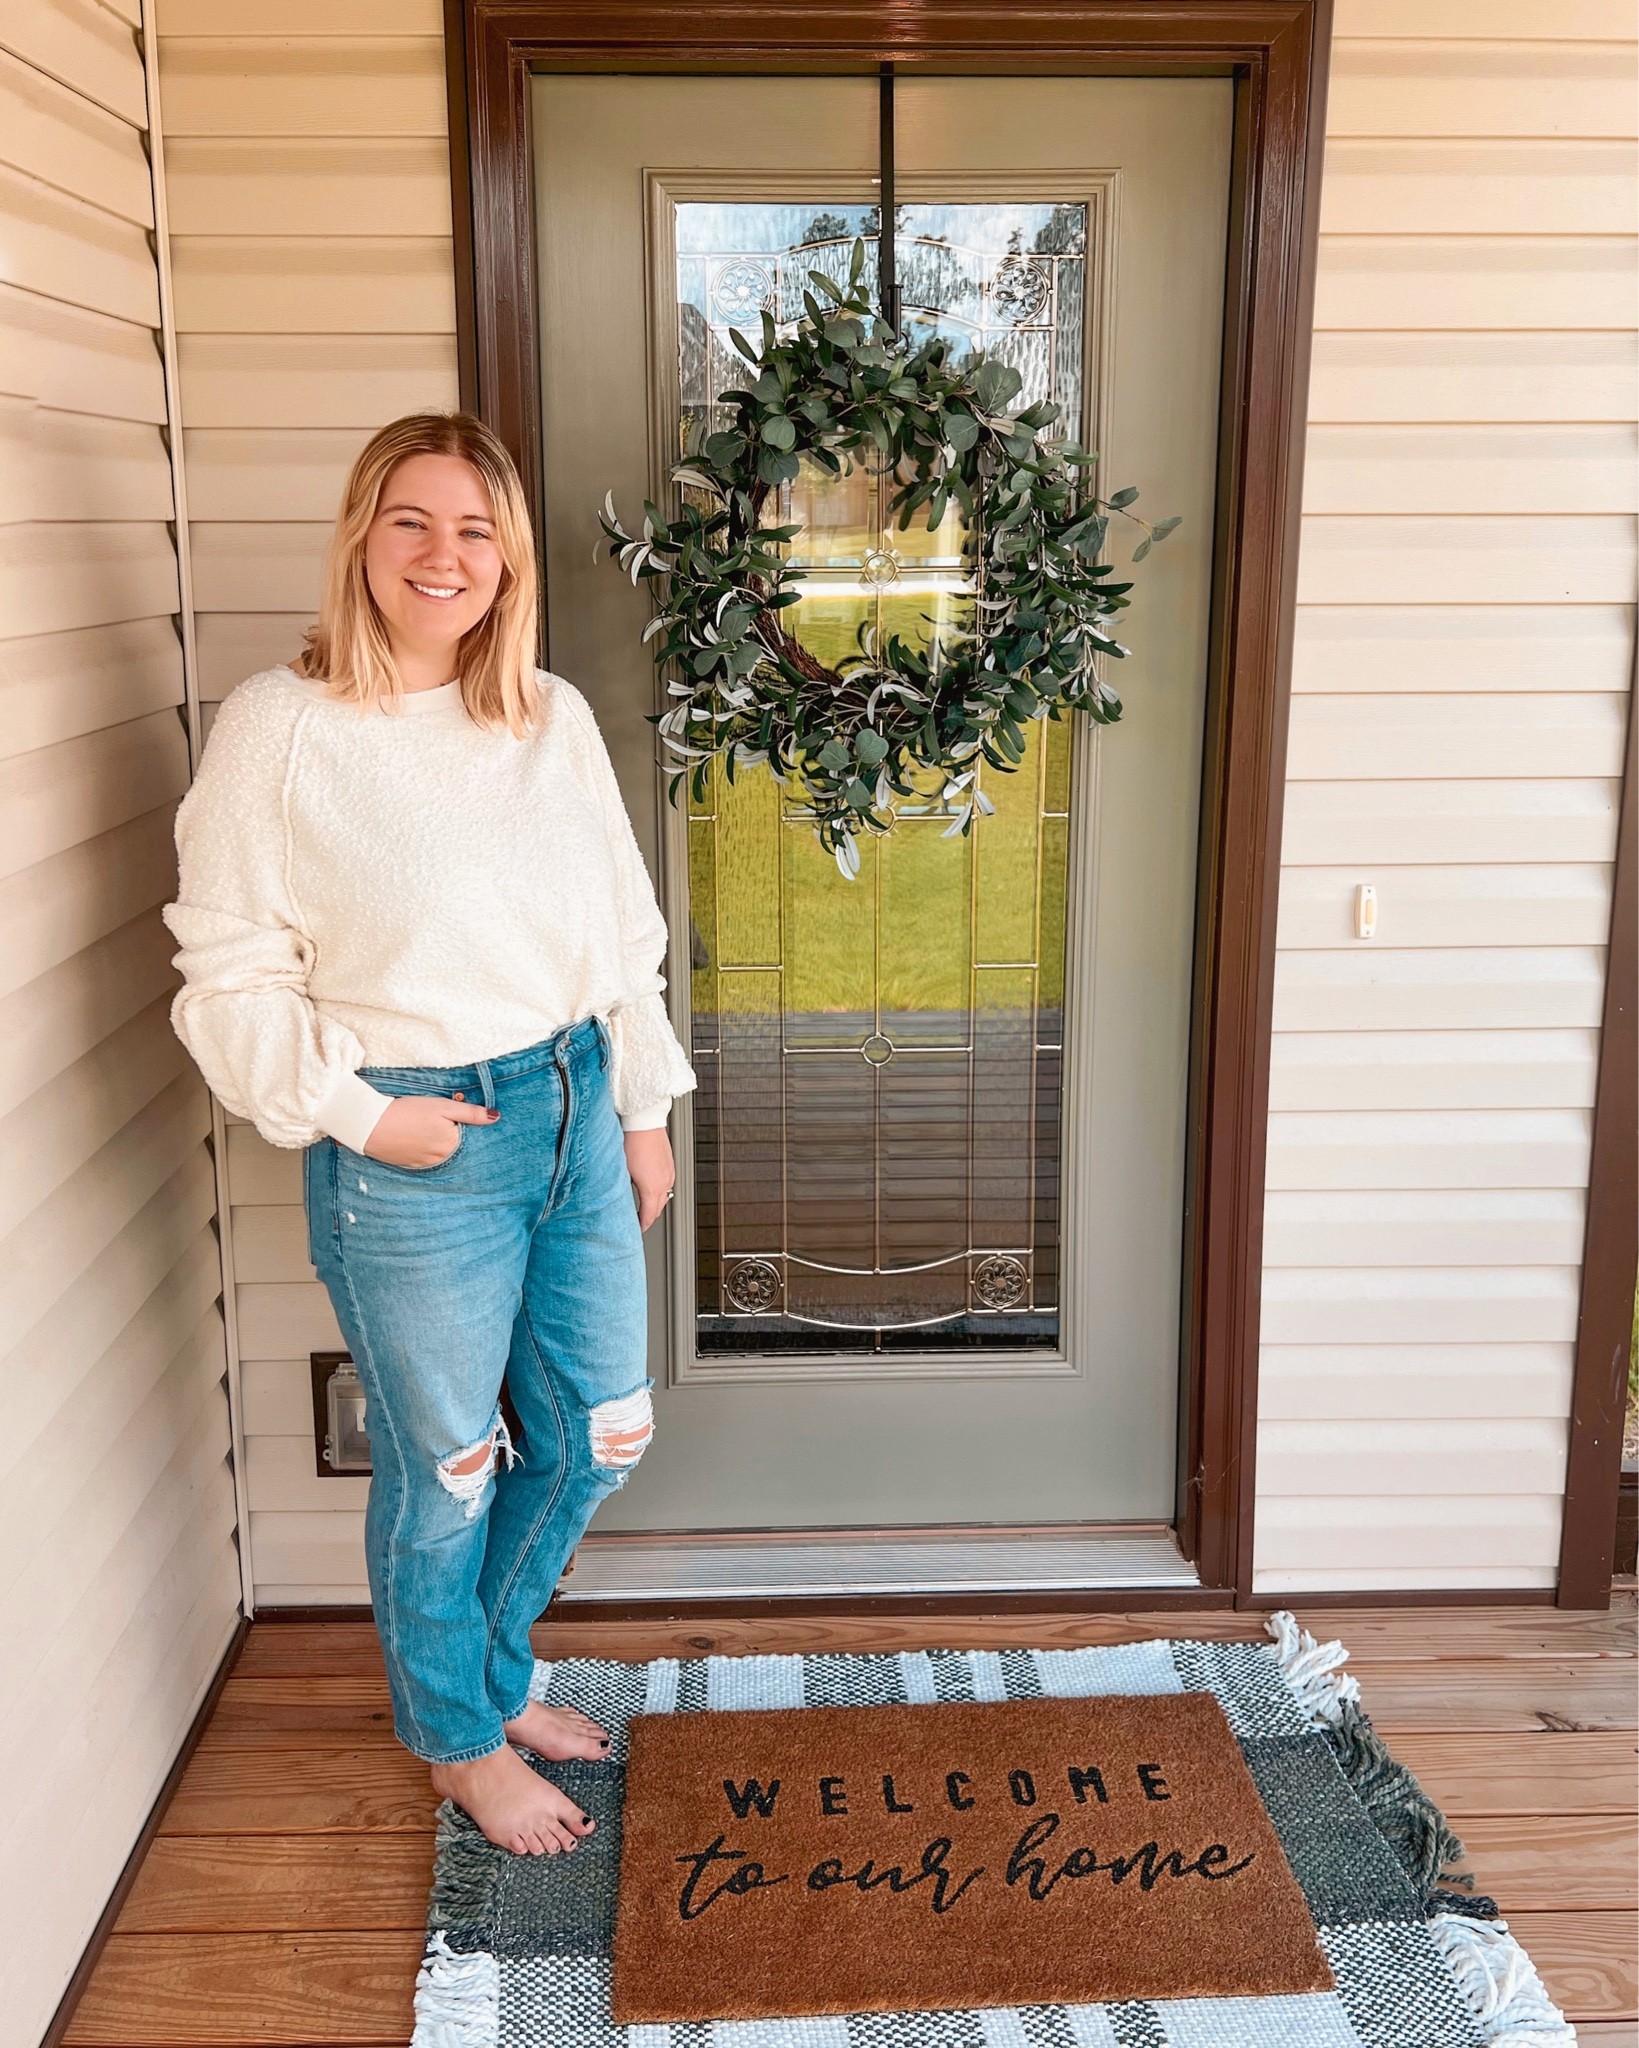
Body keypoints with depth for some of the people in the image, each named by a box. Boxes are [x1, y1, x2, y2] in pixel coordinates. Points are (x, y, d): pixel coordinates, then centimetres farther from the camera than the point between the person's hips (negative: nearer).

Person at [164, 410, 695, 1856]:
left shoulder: (553, 718, 3)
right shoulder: (282, 728, -11)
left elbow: (626, 932, 10)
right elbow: (233, 975, -9)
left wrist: (643, 1111, 10)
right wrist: (360, 1114, -15)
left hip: (573, 1114, 6)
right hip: (411, 1152, -5)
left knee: (600, 1436, 17)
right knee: (446, 1469, 11)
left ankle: (490, 1669, 44)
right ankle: (462, 1737, 38)